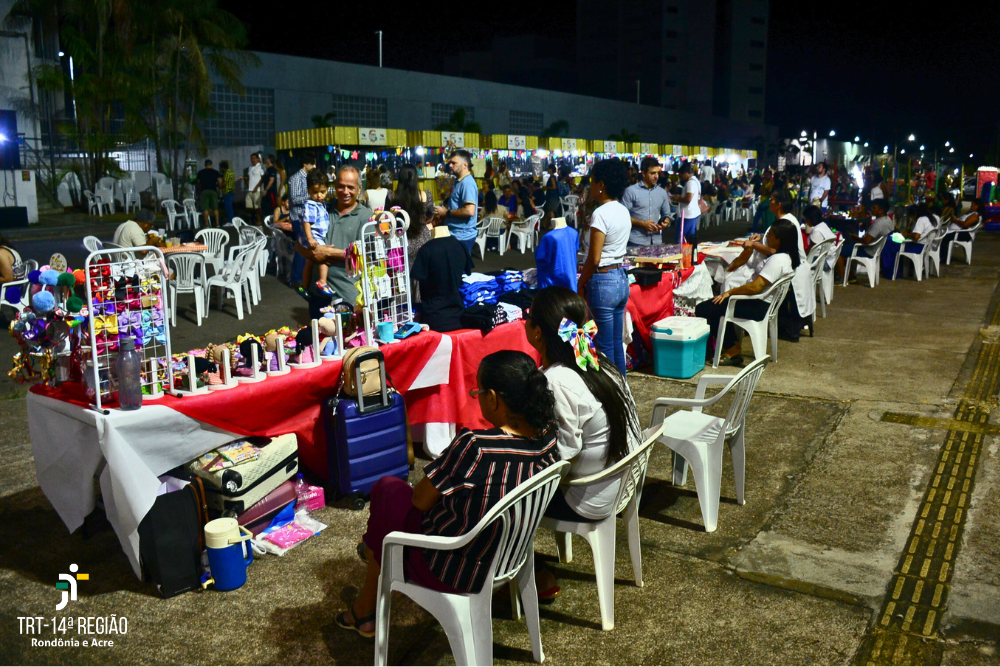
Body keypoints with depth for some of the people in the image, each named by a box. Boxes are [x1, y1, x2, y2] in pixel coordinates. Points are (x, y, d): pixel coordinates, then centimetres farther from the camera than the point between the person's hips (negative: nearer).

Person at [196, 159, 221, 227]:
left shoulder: (200, 173, 9)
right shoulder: (215, 172, 6)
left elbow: (198, 182, 13)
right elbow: (220, 181, -2)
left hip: (204, 191, 0)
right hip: (213, 191, 0)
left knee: (205, 209, -2)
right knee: (215, 208, 4)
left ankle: (207, 224, -6)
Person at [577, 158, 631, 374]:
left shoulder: (601, 214, -17)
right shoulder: (623, 211, 9)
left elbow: (594, 259, -18)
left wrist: (580, 283, -6)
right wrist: (586, 269, 16)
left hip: (603, 282, -9)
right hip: (621, 278, 9)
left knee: (605, 347, 0)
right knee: (617, 344, 16)